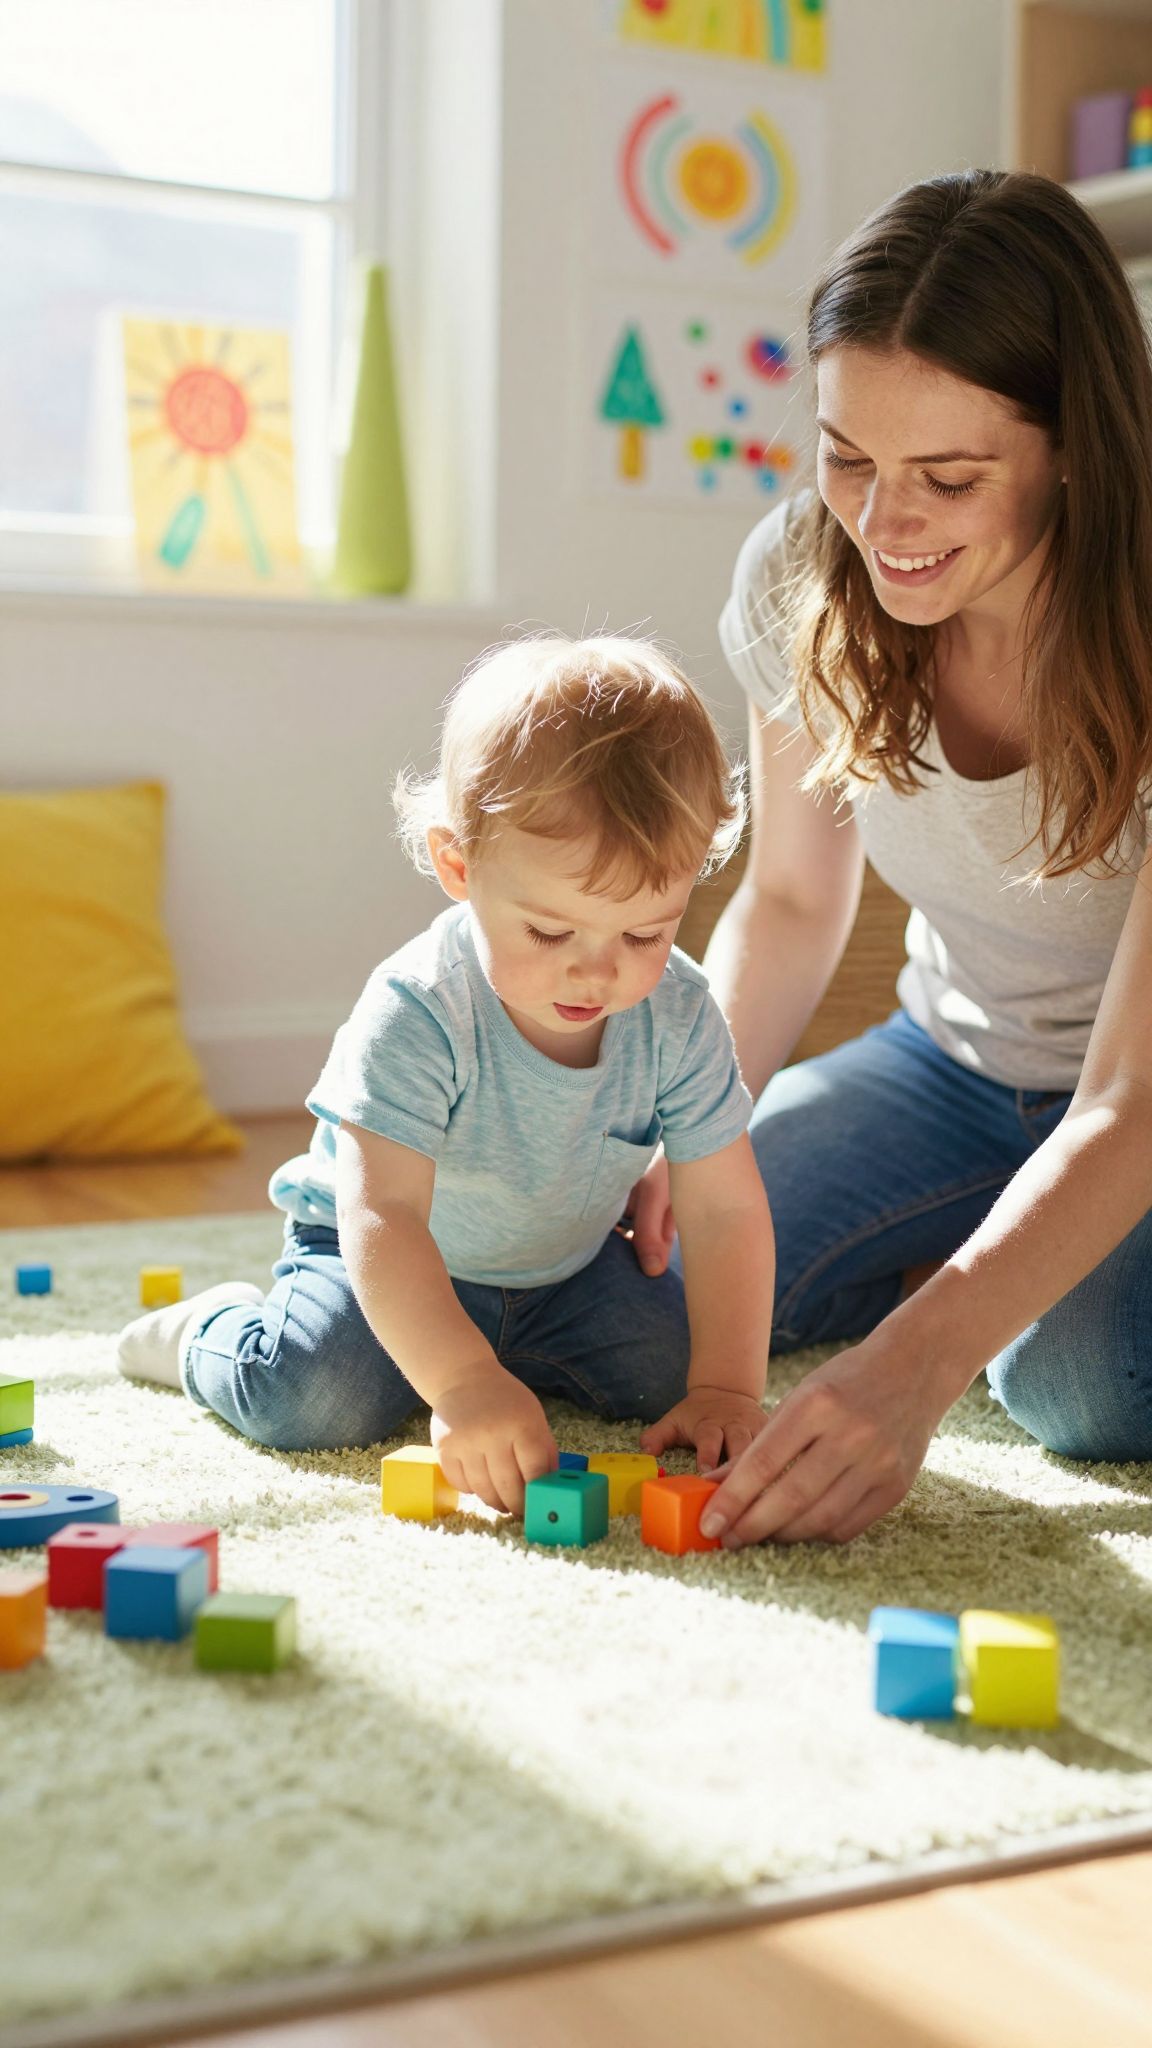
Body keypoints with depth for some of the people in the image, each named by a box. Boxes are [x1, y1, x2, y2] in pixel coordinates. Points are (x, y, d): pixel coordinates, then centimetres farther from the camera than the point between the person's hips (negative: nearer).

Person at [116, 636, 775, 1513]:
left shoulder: (679, 1019, -20)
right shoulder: (419, 1015, -34)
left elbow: (727, 1212, -17)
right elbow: (383, 1215, -40)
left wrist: (725, 1388, -28)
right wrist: (462, 1384, -52)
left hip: (565, 1267, 5)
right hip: (376, 1255, -5)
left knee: (673, 1364, -14)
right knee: (313, 1397, -27)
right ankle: (210, 1330, 8)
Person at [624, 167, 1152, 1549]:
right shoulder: (803, 582, -17)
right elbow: (792, 900, -1)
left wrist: (911, 1366, -46)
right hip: (961, 1062, 4)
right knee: (659, 1264, -16)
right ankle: (976, 1276, 9)